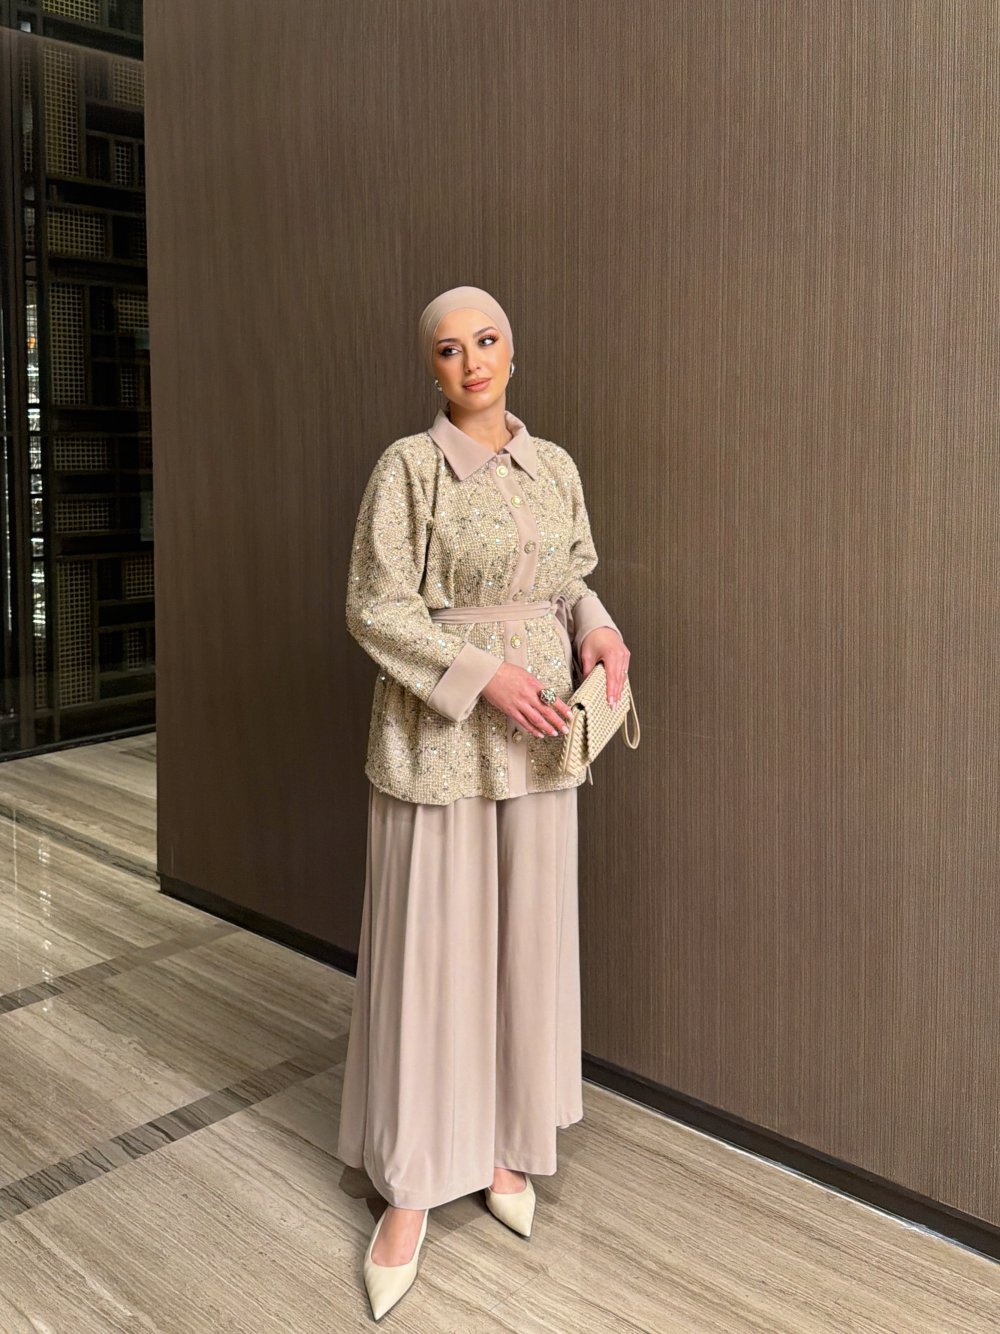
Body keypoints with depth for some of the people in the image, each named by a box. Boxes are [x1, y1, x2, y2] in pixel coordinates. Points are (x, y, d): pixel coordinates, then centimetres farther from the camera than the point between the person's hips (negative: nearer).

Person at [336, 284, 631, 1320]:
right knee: (428, 950, 2)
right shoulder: (408, 466, -7)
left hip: (537, 740, 5)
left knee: (525, 939, 12)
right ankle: (412, 1186, 18)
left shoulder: (555, 466, 8)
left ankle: (499, 1143, 32)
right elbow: (375, 608, -10)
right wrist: (483, 676, -18)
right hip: (437, 738, -4)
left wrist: (599, 628, -5)